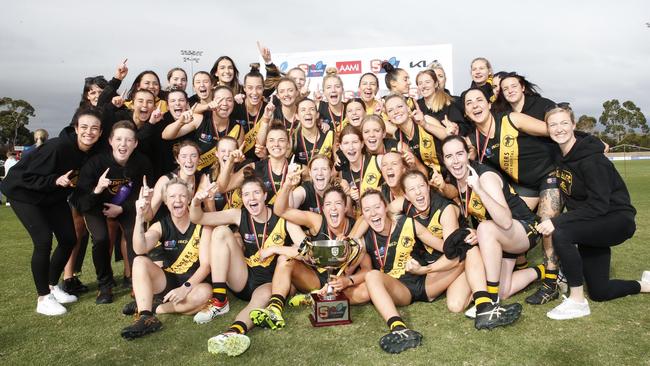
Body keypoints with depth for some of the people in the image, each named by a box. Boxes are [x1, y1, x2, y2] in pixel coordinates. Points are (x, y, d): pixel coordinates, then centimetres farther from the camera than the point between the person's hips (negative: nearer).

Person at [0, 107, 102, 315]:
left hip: (54, 196, 7)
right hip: (24, 193, -7)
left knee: (69, 239, 3)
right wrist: (56, 181, -36)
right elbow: (26, 176, -26)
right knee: (43, 241, -16)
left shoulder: (93, 151, -13)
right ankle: (43, 298, -1)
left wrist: (72, 183, -11)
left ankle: (52, 286, 24)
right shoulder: (58, 147, -32)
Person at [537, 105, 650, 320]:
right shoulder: (559, 155, -1)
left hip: (616, 219, -8)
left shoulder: (591, 159, -23)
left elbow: (599, 205, -28)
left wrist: (557, 221, -34)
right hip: (593, 223, 8)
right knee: (598, 293, 11)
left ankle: (577, 302, -20)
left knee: (561, 233, -35)